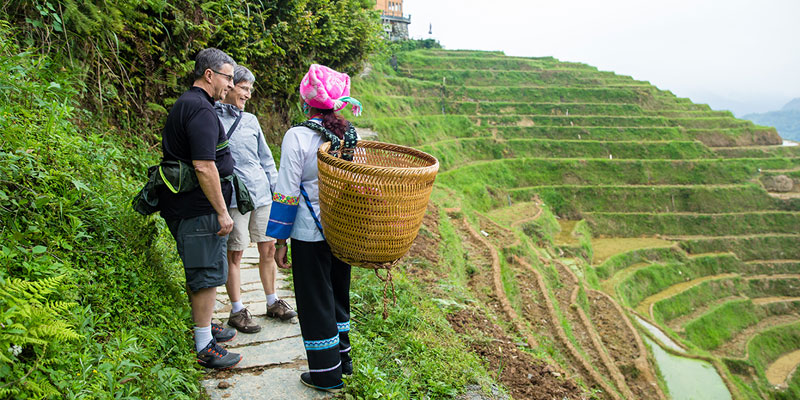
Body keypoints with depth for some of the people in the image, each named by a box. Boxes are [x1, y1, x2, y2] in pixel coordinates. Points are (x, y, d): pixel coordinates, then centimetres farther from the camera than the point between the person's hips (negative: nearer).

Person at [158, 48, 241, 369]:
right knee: (207, 274, -2)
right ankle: (204, 348, 8)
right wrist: (222, 212, -20)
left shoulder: (185, 104, 16)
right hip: (198, 209, -11)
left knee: (200, 273, 21)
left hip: (184, 206, 11)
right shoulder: (200, 109, -18)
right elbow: (204, 166, -25)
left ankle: (204, 326, 36)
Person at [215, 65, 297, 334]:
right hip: (234, 198, -5)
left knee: (268, 249, 10)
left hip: (263, 195, 5)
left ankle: (273, 302, 25)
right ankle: (237, 310, 15)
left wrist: (277, 190, 15)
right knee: (234, 254, 2)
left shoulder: (250, 120, 14)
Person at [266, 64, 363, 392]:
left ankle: (327, 374, 19)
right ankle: (342, 358, 35)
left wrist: (279, 239, -7)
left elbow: (287, 193, -15)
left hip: (310, 234, -6)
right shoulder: (348, 135, 2)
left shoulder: (298, 136, -15)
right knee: (338, 294, 21)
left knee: (315, 301, 8)